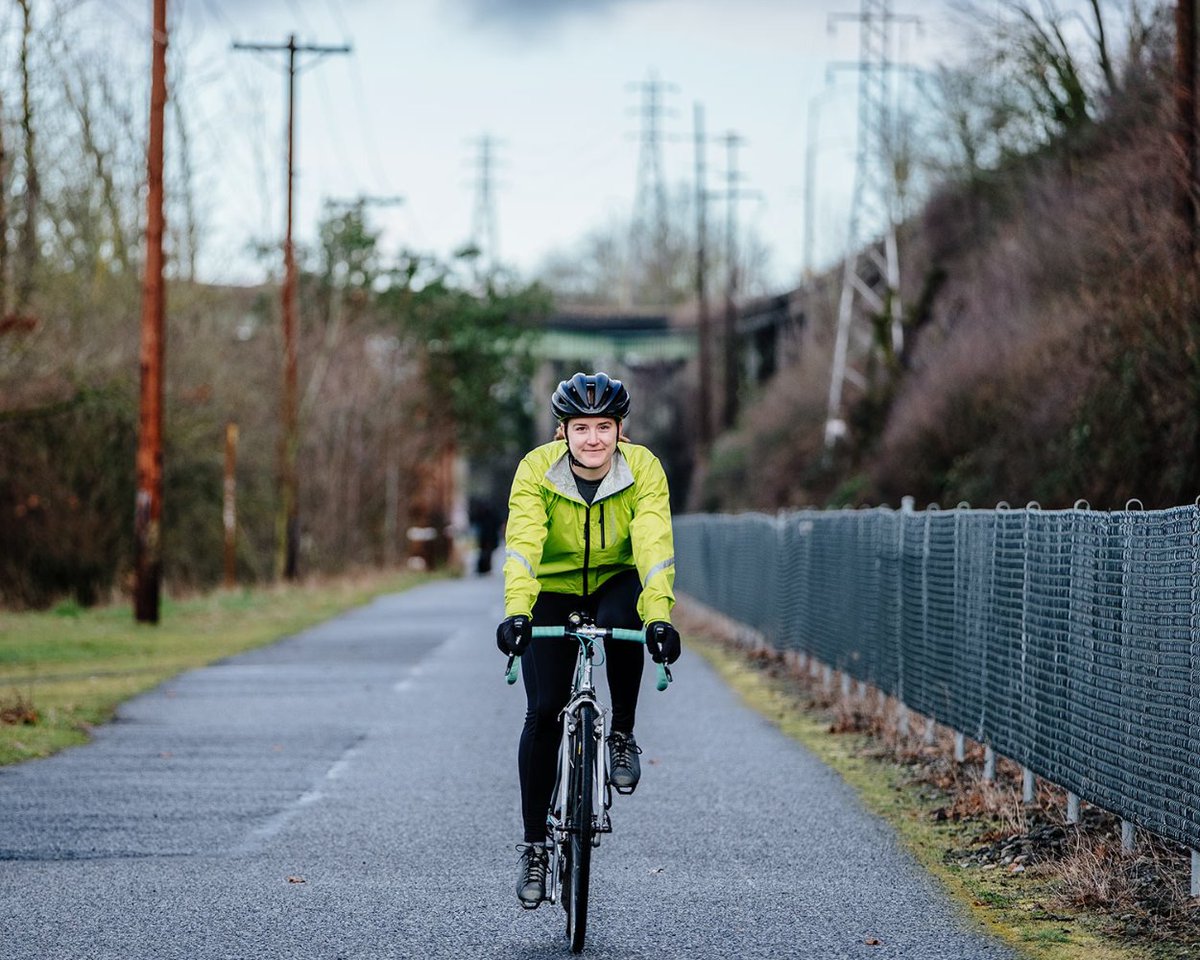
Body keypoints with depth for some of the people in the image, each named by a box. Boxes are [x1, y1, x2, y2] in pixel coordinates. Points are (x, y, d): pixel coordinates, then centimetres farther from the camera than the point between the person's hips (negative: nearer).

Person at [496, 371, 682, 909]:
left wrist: (658, 618, -44)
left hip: (615, 581, 0)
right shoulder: (537, 470, -21)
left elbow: (653, 547, -30)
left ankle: (623, 735, -11)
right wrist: (516, 613, -47)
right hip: (553, 591, 0)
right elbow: (522, 546, -32)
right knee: (543, 712, -10)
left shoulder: (643, 470, -20)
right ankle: (534, 844, 2)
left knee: (622, 621, -36)